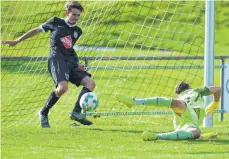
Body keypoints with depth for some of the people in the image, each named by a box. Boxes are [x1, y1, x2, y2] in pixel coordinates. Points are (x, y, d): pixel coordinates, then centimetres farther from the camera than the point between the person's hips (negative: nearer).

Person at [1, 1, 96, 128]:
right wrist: (17, 41, 16)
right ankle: (43, 113, -11)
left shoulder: (78, 31, 18)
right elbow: (37, 30, 14)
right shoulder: (56, 22, 5)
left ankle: (77, 112, -16)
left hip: (71, 62, 6)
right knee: (63, 87, -30)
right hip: (56, 59, -6)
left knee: (90, 82, -14)